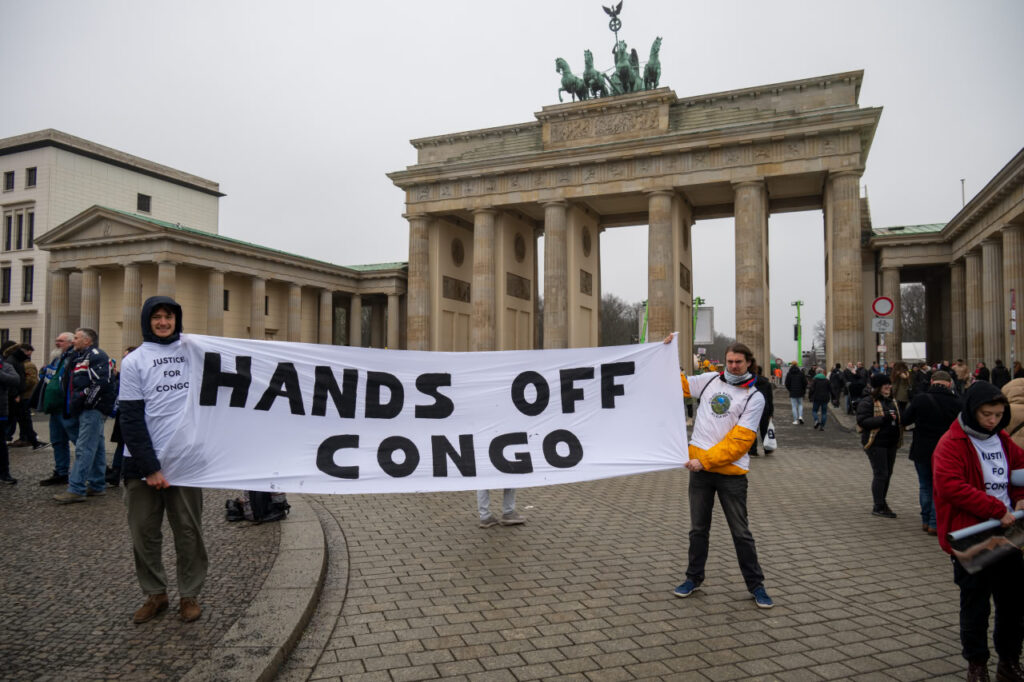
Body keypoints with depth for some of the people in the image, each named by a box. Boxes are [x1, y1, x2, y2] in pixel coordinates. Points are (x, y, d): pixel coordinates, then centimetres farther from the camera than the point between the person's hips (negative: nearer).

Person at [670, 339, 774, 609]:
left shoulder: (754, 397, -6)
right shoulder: (710, 380, 6)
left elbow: (739, 441, -12)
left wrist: (706, 461, -17)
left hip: (731, 471, -3)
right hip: (699, 467, 3)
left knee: (741, 532, 7)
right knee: (698, 528, 14)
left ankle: (755, 584, 23)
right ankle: (694, 578, 28)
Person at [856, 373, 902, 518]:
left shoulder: (891, 401, 15)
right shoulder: (867, 403, -11)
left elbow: (896, 418, 29)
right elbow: (863, 421, -20)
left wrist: (895, 419, 4)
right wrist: (884, 418, -26)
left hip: (891, 443, 8)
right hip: (876, 443, -8)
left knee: (888, 473, 13)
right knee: (880, 474, -6)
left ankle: (881, 502, 27)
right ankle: (878, 507, 2)